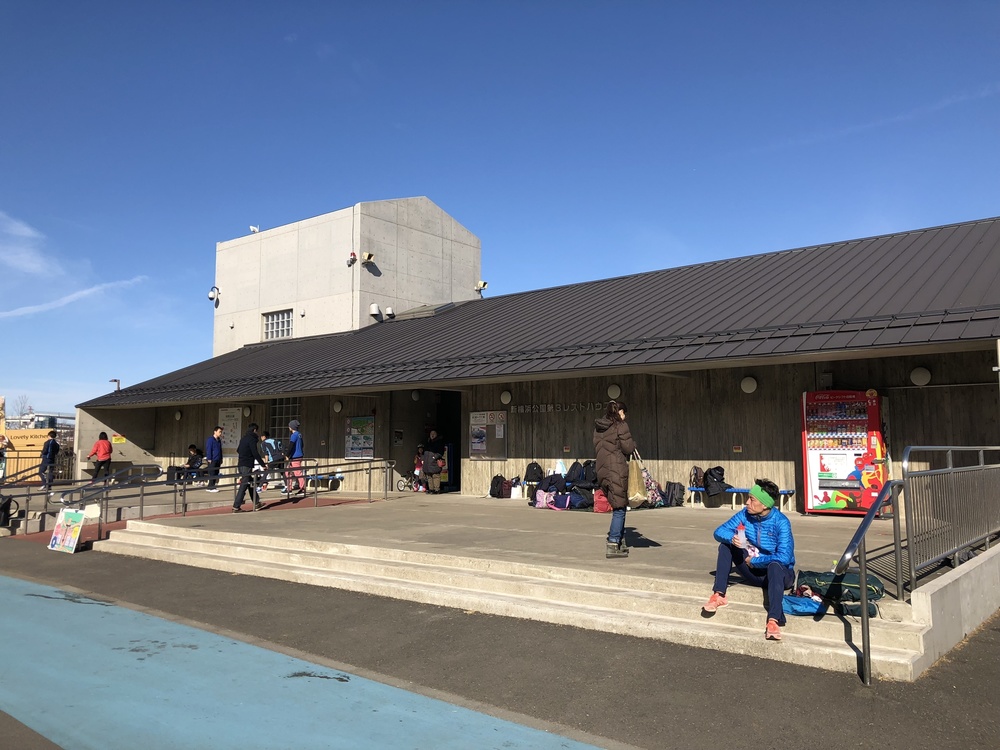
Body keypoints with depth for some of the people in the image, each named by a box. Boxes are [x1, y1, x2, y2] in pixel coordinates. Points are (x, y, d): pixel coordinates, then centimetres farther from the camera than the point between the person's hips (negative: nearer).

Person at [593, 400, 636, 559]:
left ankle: (620, 541, 23)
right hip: (617, 470, -7)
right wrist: (633, 443, 13)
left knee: (618, 507, 18)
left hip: (602, 471, 7)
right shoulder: (620, 425, -7)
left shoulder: (598, 427, 14)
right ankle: (612, 546, -4)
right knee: (619, 508, -2)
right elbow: (628, 448, -7)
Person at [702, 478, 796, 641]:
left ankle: (774, 621, -49)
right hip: (753, 572, 5)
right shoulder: (745, 514, -7)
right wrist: (731, 538, -29)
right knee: (725, 545, -12)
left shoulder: (781, 522, -22)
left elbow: (784, 557, -31)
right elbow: (719, 531, -6)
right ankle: (719, 595, -14)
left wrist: (754, 561, -20)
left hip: (778, 573, -5)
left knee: (775, 565, -39)